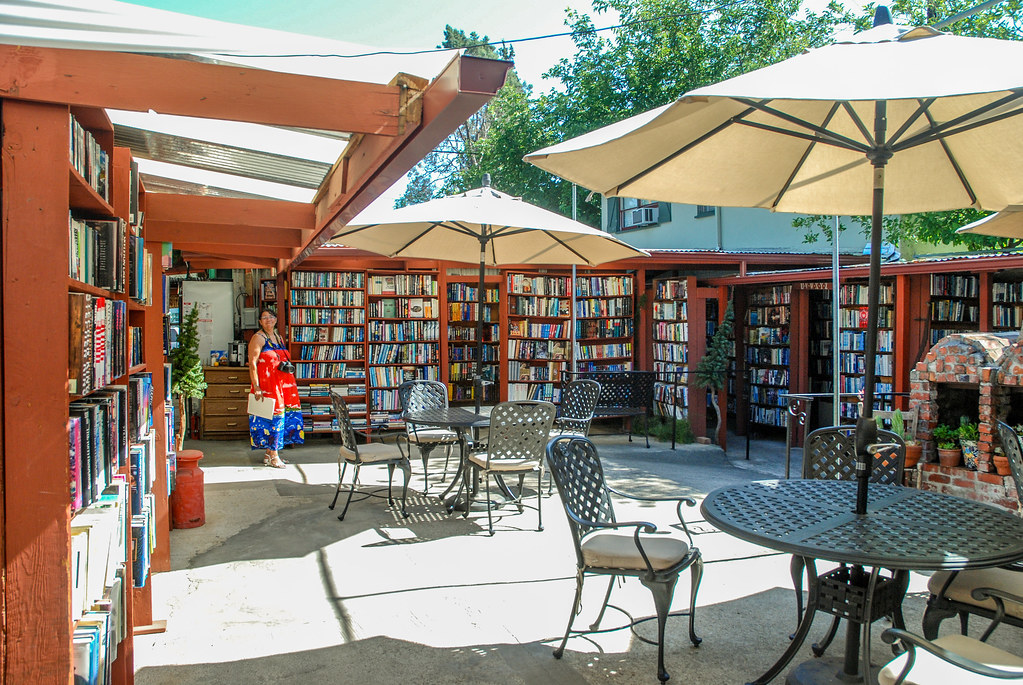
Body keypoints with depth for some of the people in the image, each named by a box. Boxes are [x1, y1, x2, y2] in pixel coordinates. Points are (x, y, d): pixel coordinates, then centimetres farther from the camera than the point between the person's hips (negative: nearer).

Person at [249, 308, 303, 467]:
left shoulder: (279, 337, 18)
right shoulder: (258, 338, -6)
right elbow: (252, 364, -12)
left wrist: (287, 366, 10)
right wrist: (256, 387, -18)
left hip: (283, 383, 8)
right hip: (267, 384, -8)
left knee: (284, 415, 7)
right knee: (273, 416, -8)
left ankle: (269, 452, 18)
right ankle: (273, 456, -2)